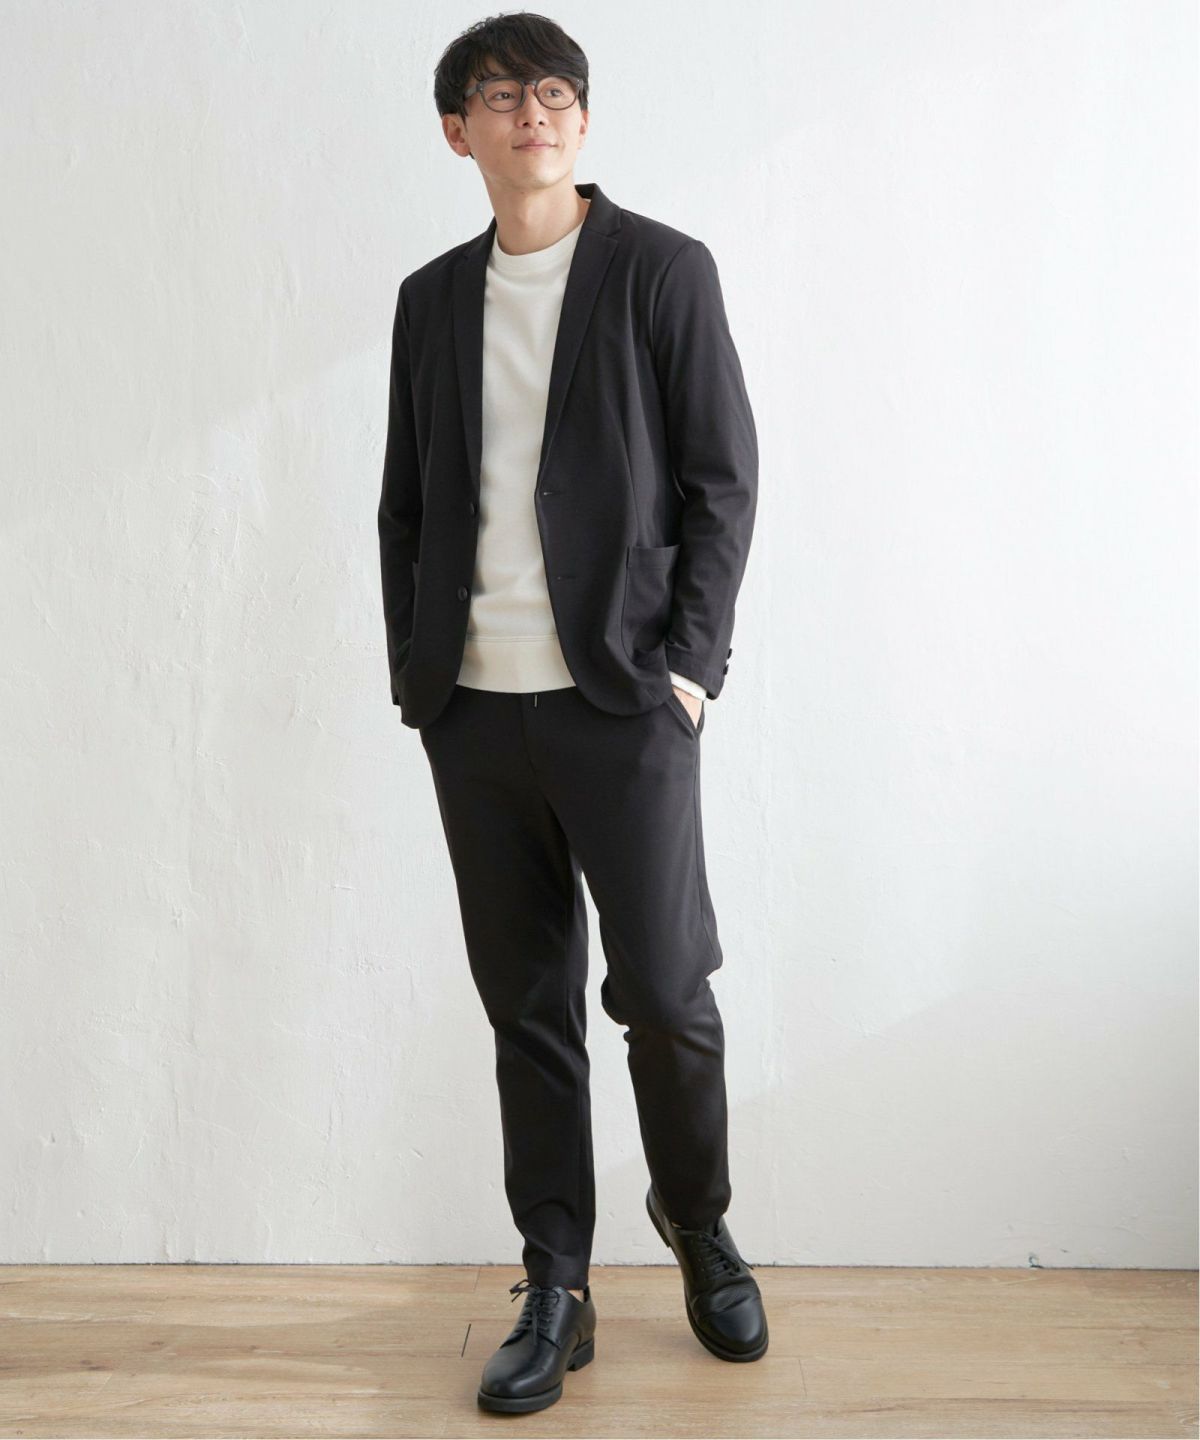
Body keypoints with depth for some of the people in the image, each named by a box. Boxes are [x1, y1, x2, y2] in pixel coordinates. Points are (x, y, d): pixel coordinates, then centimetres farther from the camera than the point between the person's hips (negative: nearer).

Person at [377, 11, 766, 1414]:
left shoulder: (661, 269, 3)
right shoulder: (432, 299, 14)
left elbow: (722, 477, -1)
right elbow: (405, 505, 15)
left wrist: (689, 662, -9)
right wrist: (414, 674, 6)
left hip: (621, 701, -3)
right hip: (474, 712, 4)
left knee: (666, 994, -1)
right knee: (526, 1011, 9)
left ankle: (698, 1222, 29)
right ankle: (555, 1293, 22)